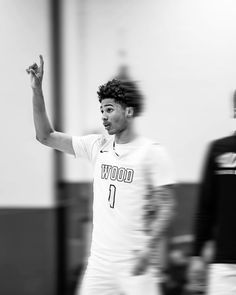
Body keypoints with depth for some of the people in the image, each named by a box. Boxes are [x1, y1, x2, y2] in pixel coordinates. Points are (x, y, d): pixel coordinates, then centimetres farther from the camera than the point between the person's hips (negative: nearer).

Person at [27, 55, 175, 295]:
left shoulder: (152, 152, -6)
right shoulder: (98, 146, 8)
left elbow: (166, 205, -8)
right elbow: (46, 136, 11)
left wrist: (149, 248, -19)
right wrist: (37, 89, 2)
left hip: (133, 261, -5)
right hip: (99, 259, 5)